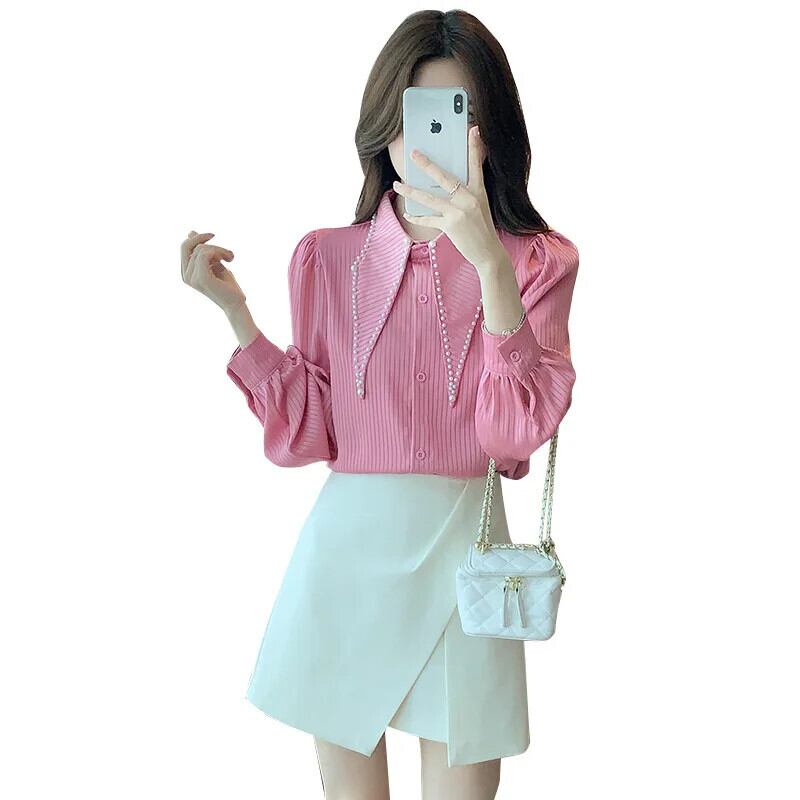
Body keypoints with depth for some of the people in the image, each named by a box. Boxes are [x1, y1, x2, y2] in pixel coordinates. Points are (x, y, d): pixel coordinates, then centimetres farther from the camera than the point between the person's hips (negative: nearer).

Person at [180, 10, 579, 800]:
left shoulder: (537, 261, -2)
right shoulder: (326, 257, 3)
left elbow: (517, 431, -16)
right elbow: (304, 435, -1)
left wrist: (490, 264, -25)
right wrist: (233, 310, -10)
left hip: (463, 547, -1)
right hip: (348, 546, 2)